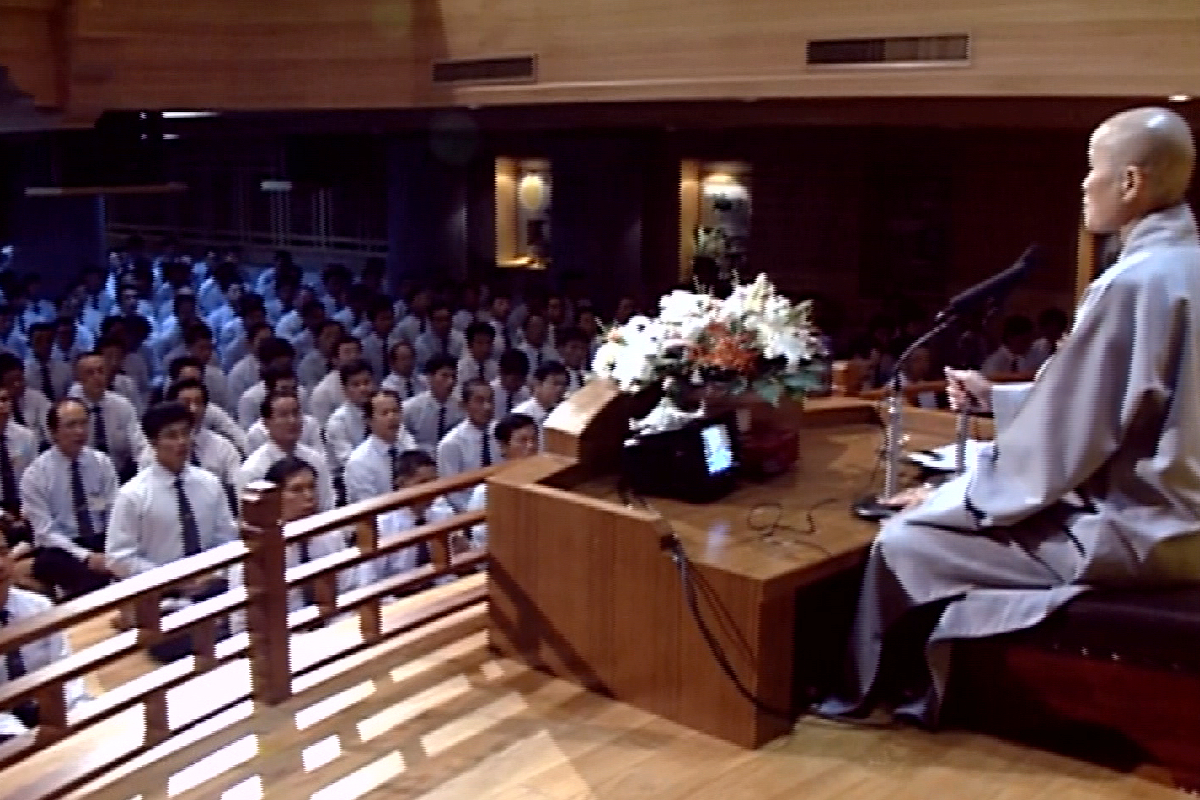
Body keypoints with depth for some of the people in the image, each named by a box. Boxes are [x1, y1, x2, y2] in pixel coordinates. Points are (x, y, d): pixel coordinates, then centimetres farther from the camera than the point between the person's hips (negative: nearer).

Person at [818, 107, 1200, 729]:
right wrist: (995, 396, 16)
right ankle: (910, 687, 27)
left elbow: (1063, 439, -21)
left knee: (903, 541, -6)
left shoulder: (1134, 282, -23)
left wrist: (948, 497, -9)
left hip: (1127, 532, -10)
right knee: (953, 506, 20)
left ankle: (868, 694, 19)